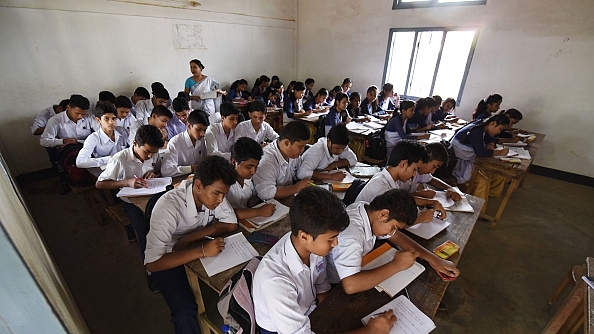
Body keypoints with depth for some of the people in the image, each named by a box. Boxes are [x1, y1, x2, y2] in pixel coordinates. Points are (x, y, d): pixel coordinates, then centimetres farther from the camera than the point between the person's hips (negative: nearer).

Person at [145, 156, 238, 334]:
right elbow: (152, 263, -32)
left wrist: (189, 239, -23)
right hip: (167, 260, -4)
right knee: (185, 311, -24)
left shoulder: (213, 192, -19)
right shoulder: (168, 206, -33)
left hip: (196, 247, 4)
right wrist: (202, 251, -39)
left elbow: (231, 224, -14)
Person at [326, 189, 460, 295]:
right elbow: (350, 285, -44)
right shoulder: (350, 233, -36)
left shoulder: (370, 209, -12)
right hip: (337, 289, -7)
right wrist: (396, 265, -33)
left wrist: (432, 258, -11)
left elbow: (397, 237, 2)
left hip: (357, 271, 7)